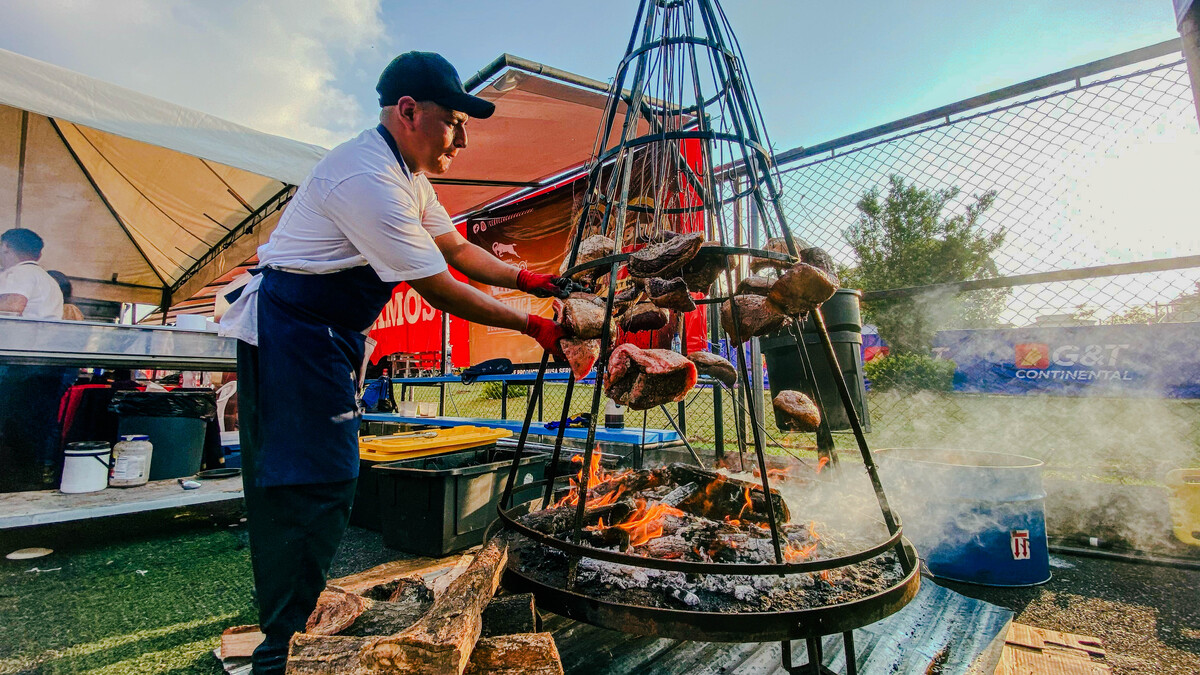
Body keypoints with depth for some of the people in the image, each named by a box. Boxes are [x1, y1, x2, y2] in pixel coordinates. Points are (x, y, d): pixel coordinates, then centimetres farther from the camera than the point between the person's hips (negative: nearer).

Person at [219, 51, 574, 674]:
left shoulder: (407, 173, 9)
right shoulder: (369, 180, -24)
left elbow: (456, 248, 12)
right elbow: (441, 292, -24)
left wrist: (527, 279, 2)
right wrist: (531, 326, -17)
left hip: (326, 336, 10)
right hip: (289, 333, -10)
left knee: (315, 480, 16)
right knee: (312, 483, -8)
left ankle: (291, 622, 34)